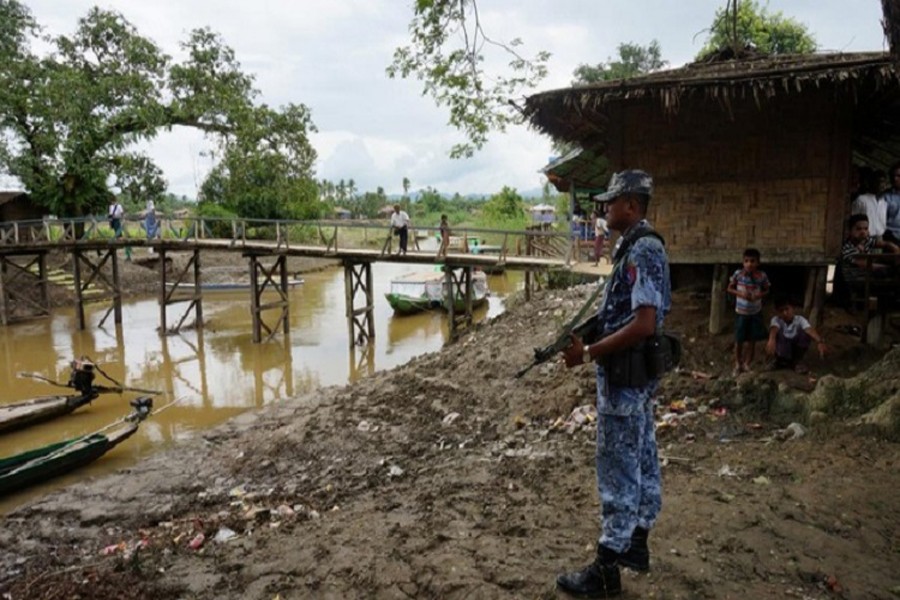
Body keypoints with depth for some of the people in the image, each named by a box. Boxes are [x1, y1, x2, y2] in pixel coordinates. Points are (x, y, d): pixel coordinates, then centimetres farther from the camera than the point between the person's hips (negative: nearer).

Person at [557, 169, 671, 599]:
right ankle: (636, 544, 33)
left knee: (618, 470, -2)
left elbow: (643, 324, -27)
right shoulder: (643, 246, 12)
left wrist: (588, 354, -23)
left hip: (626, 375, -10)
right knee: (642, 460, 18)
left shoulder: (641, 251, -20)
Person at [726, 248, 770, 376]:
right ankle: (737, 365, 22)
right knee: (739, 340, 6)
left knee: (752, 340, 8)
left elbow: (766, 290, 2)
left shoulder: (762, 276, -13)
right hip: (741, 312, -1)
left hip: (756, 313, 1)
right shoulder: (738, 274, -14)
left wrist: (758, 295, -18)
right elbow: (730, 288, -2)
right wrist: (740, 293, -19)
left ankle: (747, 365, 23)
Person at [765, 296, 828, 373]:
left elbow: (810, 330, -35)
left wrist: (820, 342, -56)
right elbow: (774, 329, -44)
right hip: (782, 350, -2)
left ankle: (794, 362, -8)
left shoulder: (800, 319, -15)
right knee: (779, 332, -31)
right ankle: (781, 361, -10)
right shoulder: (776, 320, -19)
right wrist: (771, 340, -68)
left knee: (806, 333, -25)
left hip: (796, 349, 2)